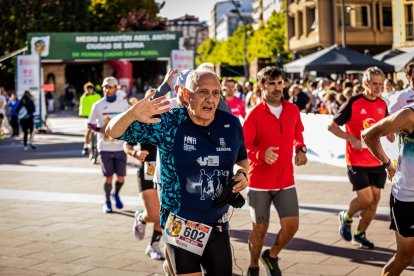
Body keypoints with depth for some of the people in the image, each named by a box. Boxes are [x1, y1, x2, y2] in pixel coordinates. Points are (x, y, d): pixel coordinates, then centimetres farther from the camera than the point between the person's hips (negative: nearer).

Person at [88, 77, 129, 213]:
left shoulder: (123, 103, 4)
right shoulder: (98, 105, 0)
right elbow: (91, 124, 5)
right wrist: (101, 129, -12)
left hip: (120, 146, 1)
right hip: (104, 147, -1)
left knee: (121, 178, 3)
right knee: (108, 177, 0)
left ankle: (116, 194, 34)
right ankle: (107, 201, 21)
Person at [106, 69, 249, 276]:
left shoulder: (231, 125, -2)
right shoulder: (168, 124, -13)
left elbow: (242, 158, 16)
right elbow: (113, 131, -13)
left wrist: (242, 172, -7)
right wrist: (132, 114, -34)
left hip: (218, 226, 4)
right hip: (180, 226, -4)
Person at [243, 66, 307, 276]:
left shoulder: (293, 110, 2)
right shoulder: (254, 114, -11)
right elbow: (244, 147, -13)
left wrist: (300, 149, 2)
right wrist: (262, 154, -31)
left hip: (286, 180, 4)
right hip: (260, 181, -3)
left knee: (292, 225, -2)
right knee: (260, 228, 5)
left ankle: (272, 256, 26)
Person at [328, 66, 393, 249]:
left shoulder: (382, 104, 6)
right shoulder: (353, 103, -11)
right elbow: (332, 126, -8)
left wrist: (392, 137, 2)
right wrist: (351, 138, -20)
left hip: (376, 160, 6)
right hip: (357, 161, -6)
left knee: (375, 198, 6)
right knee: (366, 198, -10)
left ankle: (360, 234, 22)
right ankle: (346, 217, 22)